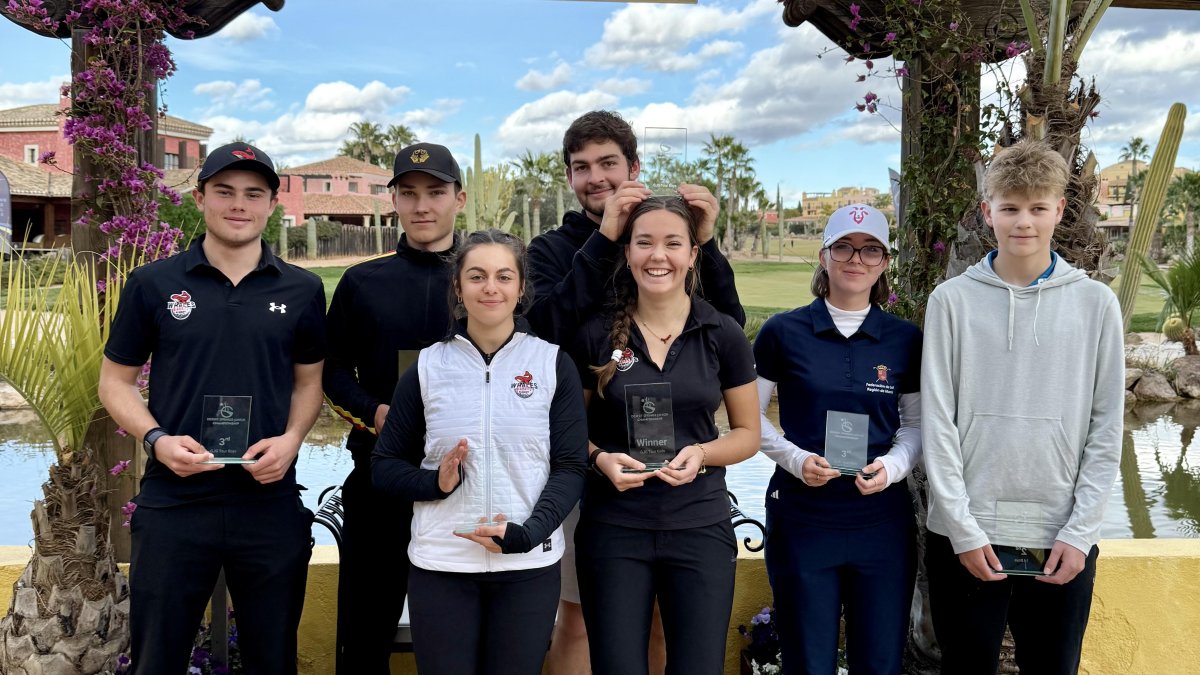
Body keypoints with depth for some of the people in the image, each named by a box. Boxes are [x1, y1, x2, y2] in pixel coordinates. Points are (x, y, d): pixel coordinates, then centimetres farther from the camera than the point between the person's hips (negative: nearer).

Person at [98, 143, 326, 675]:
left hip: (271, 505, 1)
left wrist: (292, 438, -8)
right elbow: (115, 380, 6)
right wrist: (157, 439, -12)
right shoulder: (153, 284, 0)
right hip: (173, 504, -1)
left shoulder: (302, 290, 4)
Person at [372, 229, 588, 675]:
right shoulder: (427, 367, 3)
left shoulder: (553, 364, 1)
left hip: (529, 566, 0)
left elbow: (570, 468, -1)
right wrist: (435, 483, -14)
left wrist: (527, 532, -17)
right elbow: (384, 467, 7)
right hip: (440, 565, 0)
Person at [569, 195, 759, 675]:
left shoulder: (722, 334, -1)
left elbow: (748, 433, 7)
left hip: (699, 528, 1)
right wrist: (599, 458, -13)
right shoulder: (596, 334, -2)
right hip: (612, 529, 0)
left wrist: (701, 452, -13)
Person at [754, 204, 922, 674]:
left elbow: (917, 424, 10)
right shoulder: (783, 332, -3)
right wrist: (794, 459, -14)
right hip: (801, 520, -2)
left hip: (882, 521, 2)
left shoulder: (905, 339, 4)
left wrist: (894, 465, -10)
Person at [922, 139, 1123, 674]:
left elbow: (1106, 428, 2)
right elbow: (938, 423, -3)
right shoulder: (953, 300, -1)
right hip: (967, 535, -1)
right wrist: (963, 528, -8)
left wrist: (1080, 532, -4)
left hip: (1063, 540, 1)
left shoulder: (1096, 303, 3)